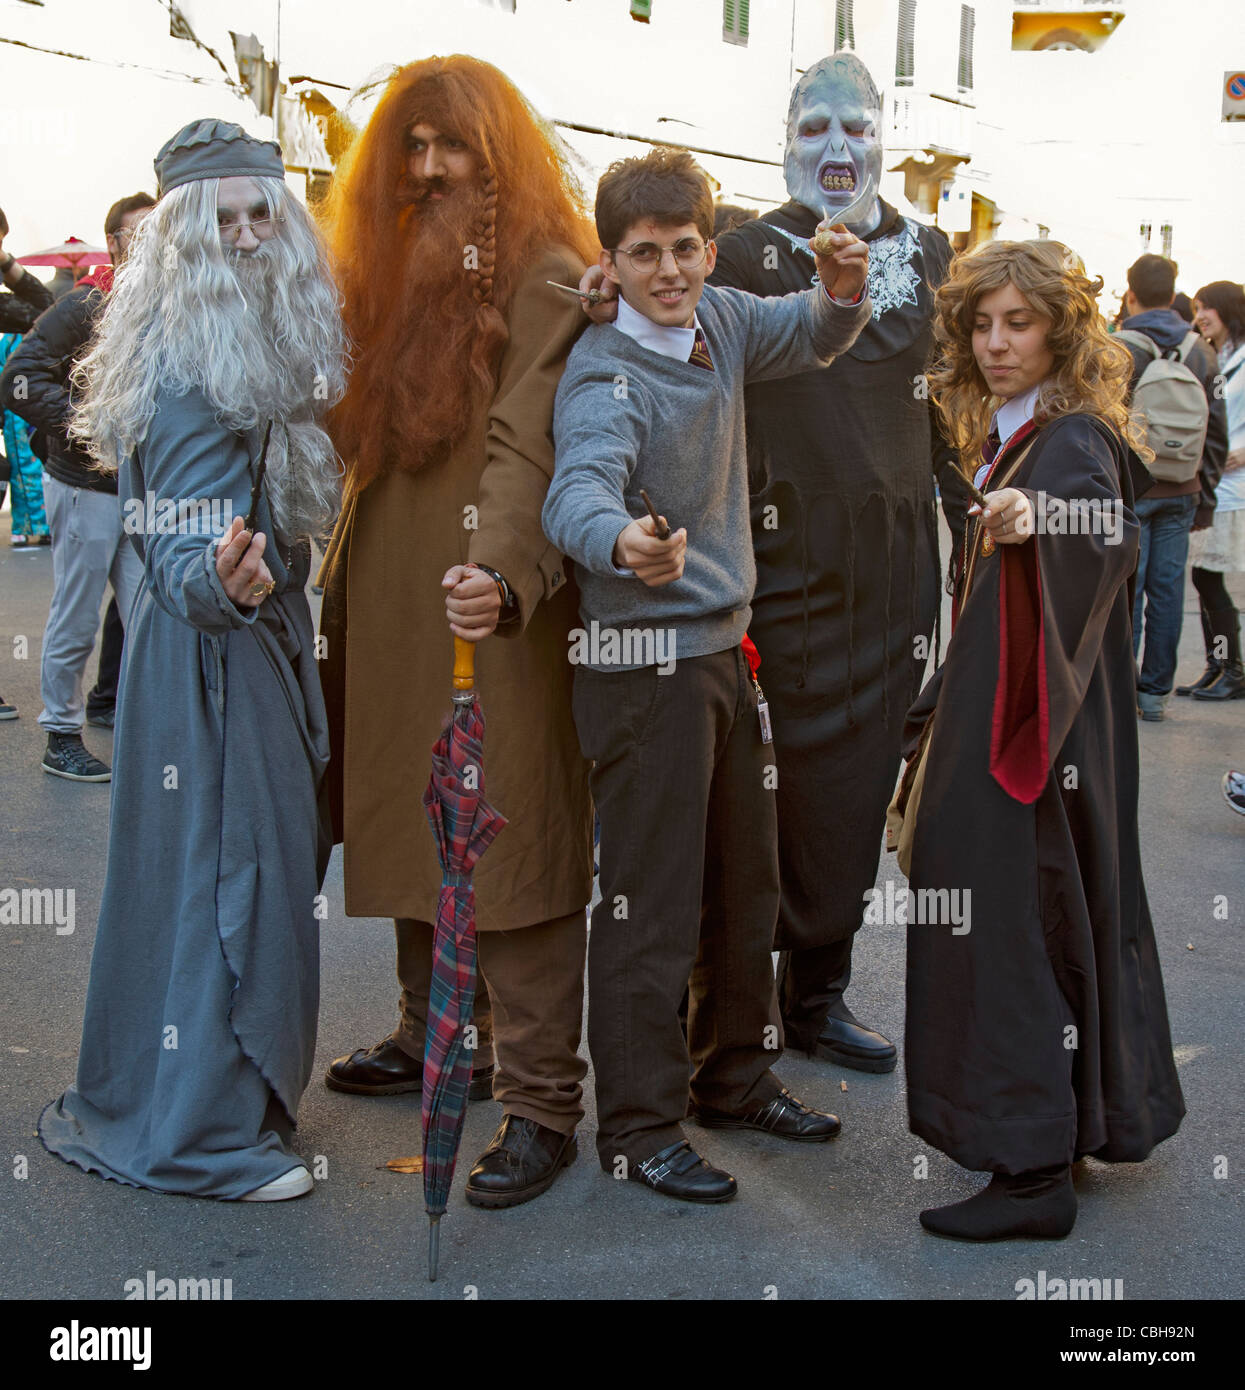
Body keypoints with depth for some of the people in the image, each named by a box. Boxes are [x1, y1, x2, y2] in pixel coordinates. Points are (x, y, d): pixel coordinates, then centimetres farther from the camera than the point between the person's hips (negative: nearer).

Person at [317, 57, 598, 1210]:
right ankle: (432, 1037, 31)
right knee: (410, 821, 15)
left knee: (511, 842, -5)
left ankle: (540, 1103, 2)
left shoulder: (545, 273, -7)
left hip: (487, 607, -8)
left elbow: (527, 446, -20)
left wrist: (502, 569, -35)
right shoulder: (398, 263, 19)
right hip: (392, 598, 8)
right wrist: (339, 577, 13)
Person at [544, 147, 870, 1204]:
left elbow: (811, 340, 19)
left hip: (725, 648, 8)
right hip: (644, 666, -8)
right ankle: (638, 1128, 13)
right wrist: (622, 542, -59)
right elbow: (577, 490, -35)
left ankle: (736, 1078, 35)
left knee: (747, 881, 18)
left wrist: (841, 291, -5)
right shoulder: (605, 375, -19)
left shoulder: (719, 321, 3)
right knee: (652, 904, -1)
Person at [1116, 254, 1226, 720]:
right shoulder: (1200, 352, 5)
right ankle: (1155, 691, 14)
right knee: (1167, 589, 8)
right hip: (1180, 492, 4)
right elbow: (1216, 432, 8)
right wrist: (1205, 497, 15)